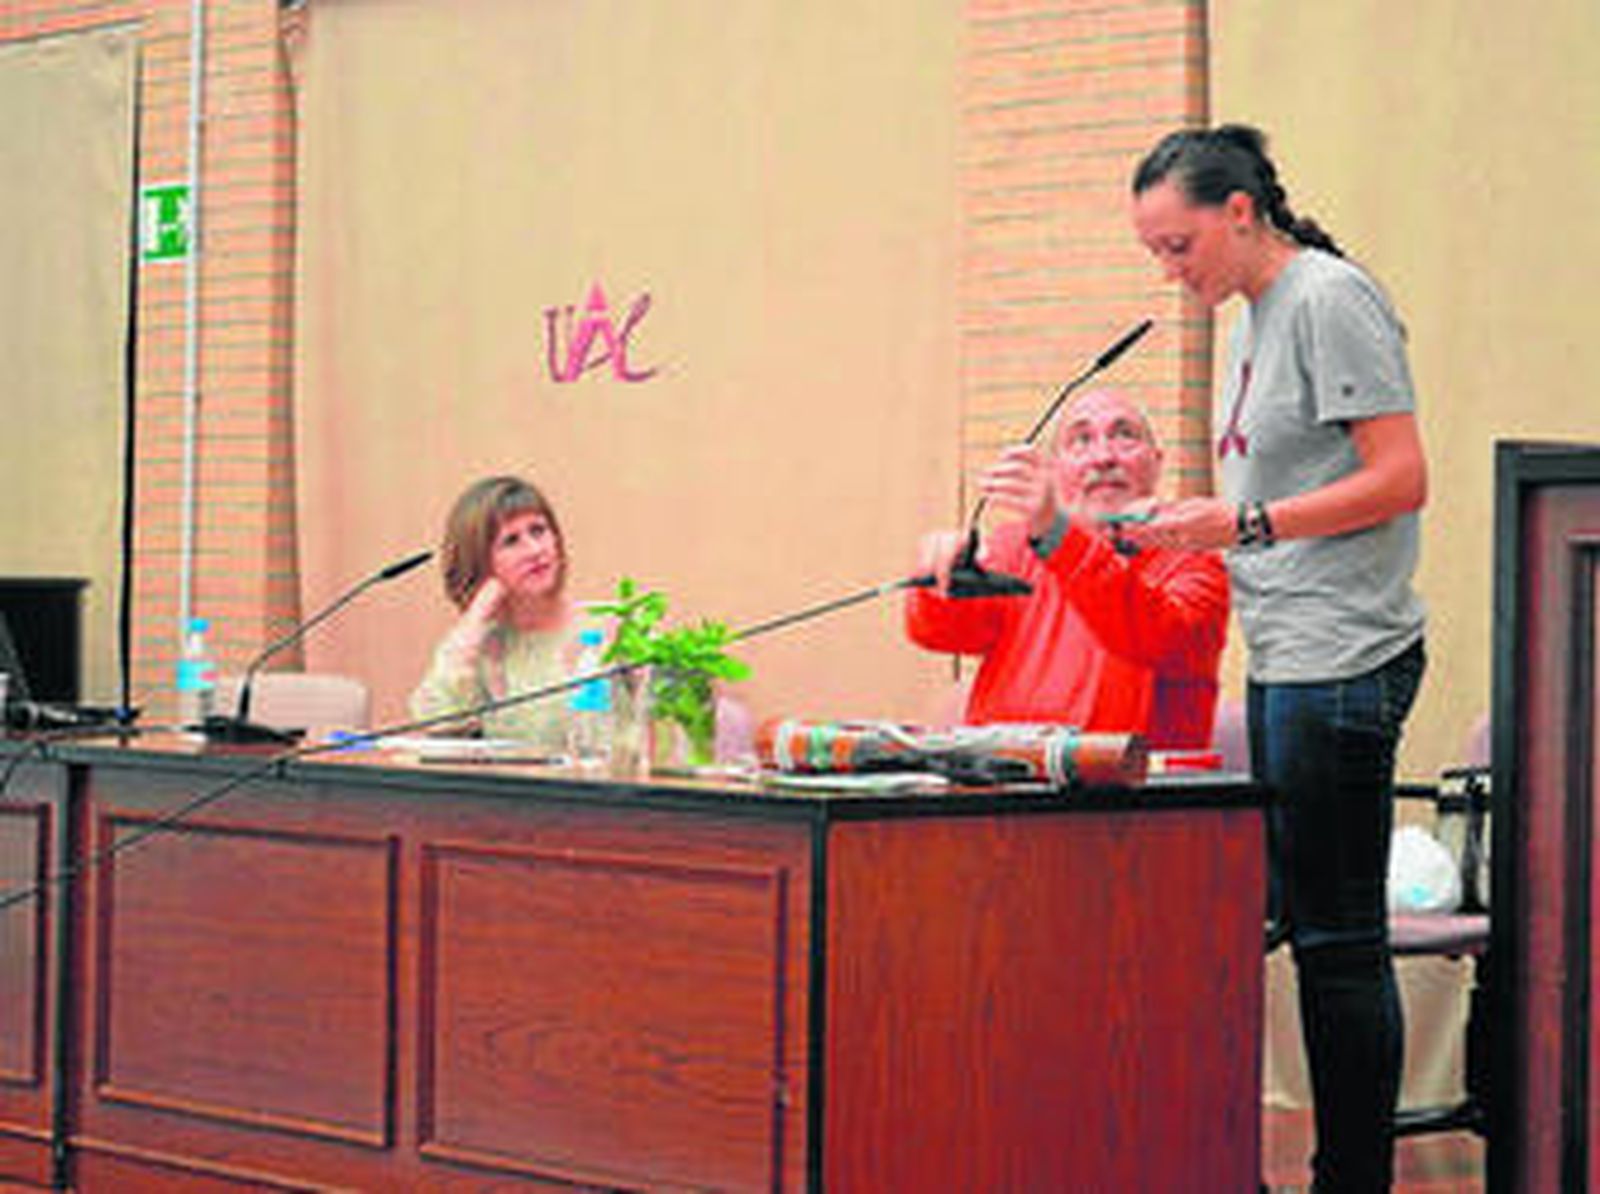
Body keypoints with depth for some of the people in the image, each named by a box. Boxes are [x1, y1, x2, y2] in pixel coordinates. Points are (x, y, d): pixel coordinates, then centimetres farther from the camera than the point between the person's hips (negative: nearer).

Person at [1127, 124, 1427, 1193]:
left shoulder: (1331, 299, -9)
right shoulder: (1253, 314, 19)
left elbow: (1401, 479, -15)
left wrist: (1244, 524, -17)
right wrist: (1193, 533, 9)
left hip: (1344, 663, -9)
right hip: (1284, 663, 9)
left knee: (1339, 935, -6)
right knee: (1311, 924, 10)